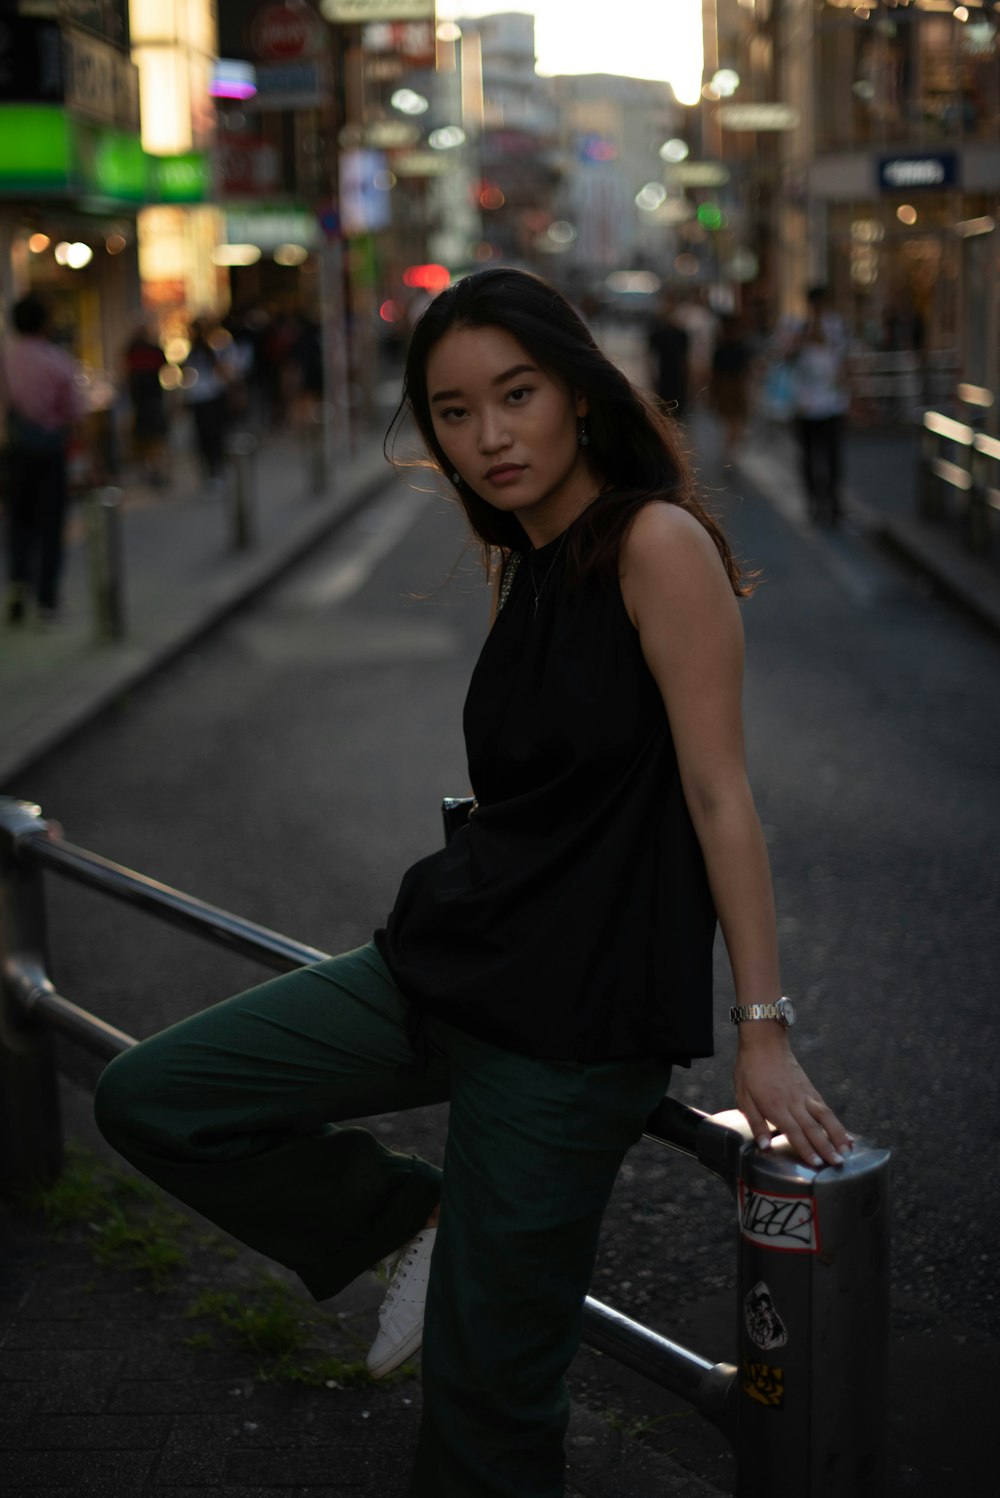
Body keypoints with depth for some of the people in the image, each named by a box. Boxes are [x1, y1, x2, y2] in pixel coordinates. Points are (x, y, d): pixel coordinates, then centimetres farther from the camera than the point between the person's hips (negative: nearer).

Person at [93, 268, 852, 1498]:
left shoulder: (659, 543, -14)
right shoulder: (522, 568, 9)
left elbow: (719, 795, -17)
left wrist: (764, 1032, -17)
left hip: (576, 1021, -8)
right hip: (442, 967, 8)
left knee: (487, 1384, 3)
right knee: (149, 1100, 5)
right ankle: (419, 1223, 19)